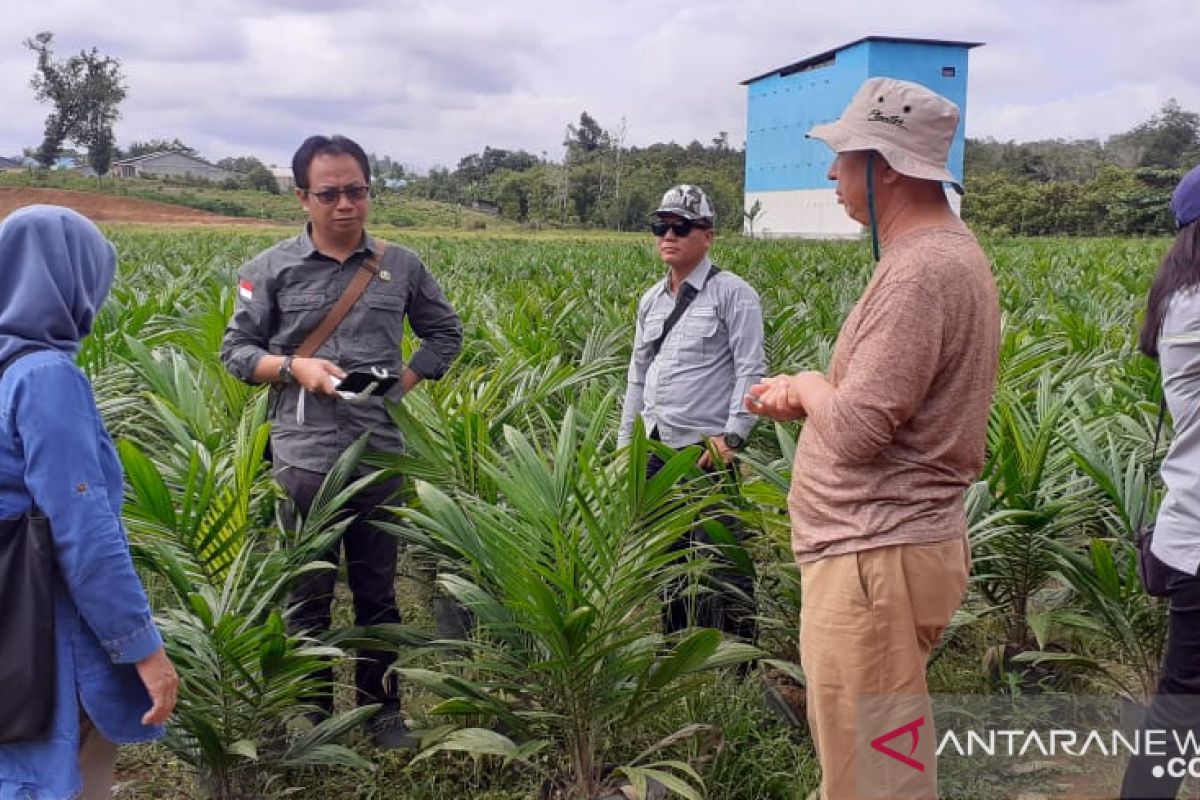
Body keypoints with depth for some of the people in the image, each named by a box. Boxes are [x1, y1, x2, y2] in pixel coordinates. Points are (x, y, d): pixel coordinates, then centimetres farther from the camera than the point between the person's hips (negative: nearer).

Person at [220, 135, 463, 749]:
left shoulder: (401, 266, 6)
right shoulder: (271, 269, 1)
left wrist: (407, 378, 3)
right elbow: (236, 351, 5)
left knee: (377, 590, 13)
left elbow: (445, 331, 18)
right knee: (307, 595, 7)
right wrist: (294, 367, -13)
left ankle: (383, 709, 27)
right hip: (303, 457, -2)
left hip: (380, 455, 2)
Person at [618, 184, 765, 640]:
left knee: (721, 561, -4)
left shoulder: (732, 294, -5)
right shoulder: (651, 301, 15)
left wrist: (732, 436, -20)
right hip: (657, 449, 7)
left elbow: (750, 372, -11)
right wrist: (624, 441, 18)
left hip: (708, 450, -7)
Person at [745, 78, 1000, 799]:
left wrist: (808, 384, -6)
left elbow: (856, 430, -26)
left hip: (876, 561, -11)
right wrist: (809, 396, 9)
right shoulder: (943, 251, 12)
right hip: (884, 544, 11)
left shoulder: (923, 270, -22)